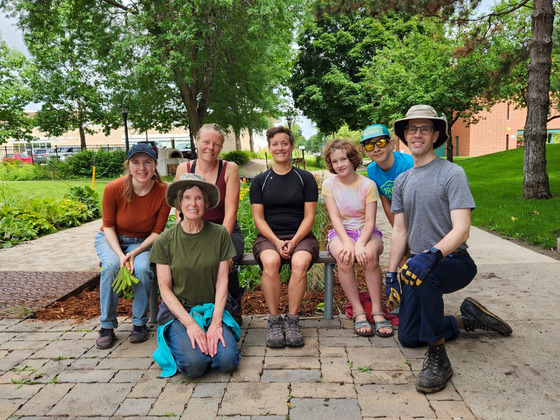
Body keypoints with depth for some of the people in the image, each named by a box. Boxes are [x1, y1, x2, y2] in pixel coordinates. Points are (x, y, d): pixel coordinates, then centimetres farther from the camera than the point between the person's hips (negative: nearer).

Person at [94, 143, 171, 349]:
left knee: (143, 269, -30)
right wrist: (121, 255, -24)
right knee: (111, 266, -31)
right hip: (111, 239, 0)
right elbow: (108, 226, -10)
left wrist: (135, 252, -24)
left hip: (142, 242, 0)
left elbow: (157, 232, -10)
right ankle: (107, 326, -12)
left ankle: (140, 323, -7)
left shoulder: (163, 193, -18)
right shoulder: (113, 189, -21)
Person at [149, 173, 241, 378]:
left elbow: (222, 281, -4)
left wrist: (216, 323, -14)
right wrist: (191, 324, -17)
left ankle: (213, 338, 11)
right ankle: (182, 343, 9)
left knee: (227, 361, -21)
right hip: (177, 311, -1)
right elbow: (165, 289, -6)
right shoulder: (165, 241, -6)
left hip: (212, 308, 1)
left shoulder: (219, 234, -3)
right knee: (194, 365, -24)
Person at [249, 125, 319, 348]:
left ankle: (292, 320, -21)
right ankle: (273, 321, -21)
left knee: (300, 262, -34)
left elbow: (309, 216, 3)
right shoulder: (260, 181, 11)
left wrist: (294, 241, -13)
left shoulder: (306, 178, 9)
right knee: (270, 261, -33)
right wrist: (277, 242, -12)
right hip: (268, 237, 1)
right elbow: (259, 218, 4)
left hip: (300, 236, 0)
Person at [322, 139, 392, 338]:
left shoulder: (368, 185, -3)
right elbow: (335, 217, -7)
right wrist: (347, 242, -25)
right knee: (344, 257, -35)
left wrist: (360, 244, -28)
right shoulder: (329, 184, 2)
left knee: (370, 255, -36)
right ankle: (358, 312, -24)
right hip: (341, 233, 1)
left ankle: (377, 311, -23)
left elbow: (370, 221, -9)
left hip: (366, 232, 0)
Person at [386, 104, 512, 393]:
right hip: (419, 263, 7)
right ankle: (467, 320, 26)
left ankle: (438, 357, -24)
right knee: (408, 337, 5)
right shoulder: (402, 181, 9)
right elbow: (400, 232, 10)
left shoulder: (452, 173, -10)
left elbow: (461, 229, -21)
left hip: (454, 263, -7)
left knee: (425, 274, -41)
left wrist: (431, 254, -38)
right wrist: (391, 273, 4)